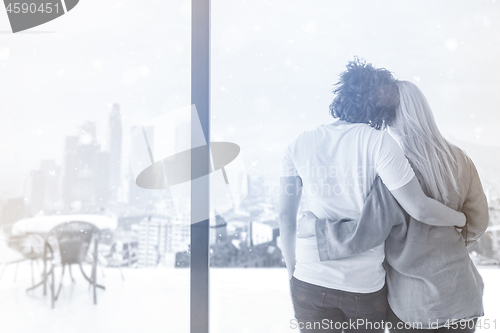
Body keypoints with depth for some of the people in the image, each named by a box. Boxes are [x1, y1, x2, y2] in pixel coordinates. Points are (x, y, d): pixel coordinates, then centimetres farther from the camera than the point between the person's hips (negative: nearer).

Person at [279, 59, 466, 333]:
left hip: (309, 283, 2)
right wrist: (462, 218, 5)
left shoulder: (299, 145, -2)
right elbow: (420, 210, -15)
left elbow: (285, 215, -1)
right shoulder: (377, 142, -12)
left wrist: (292, 270, 9)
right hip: (365, 285, -1)